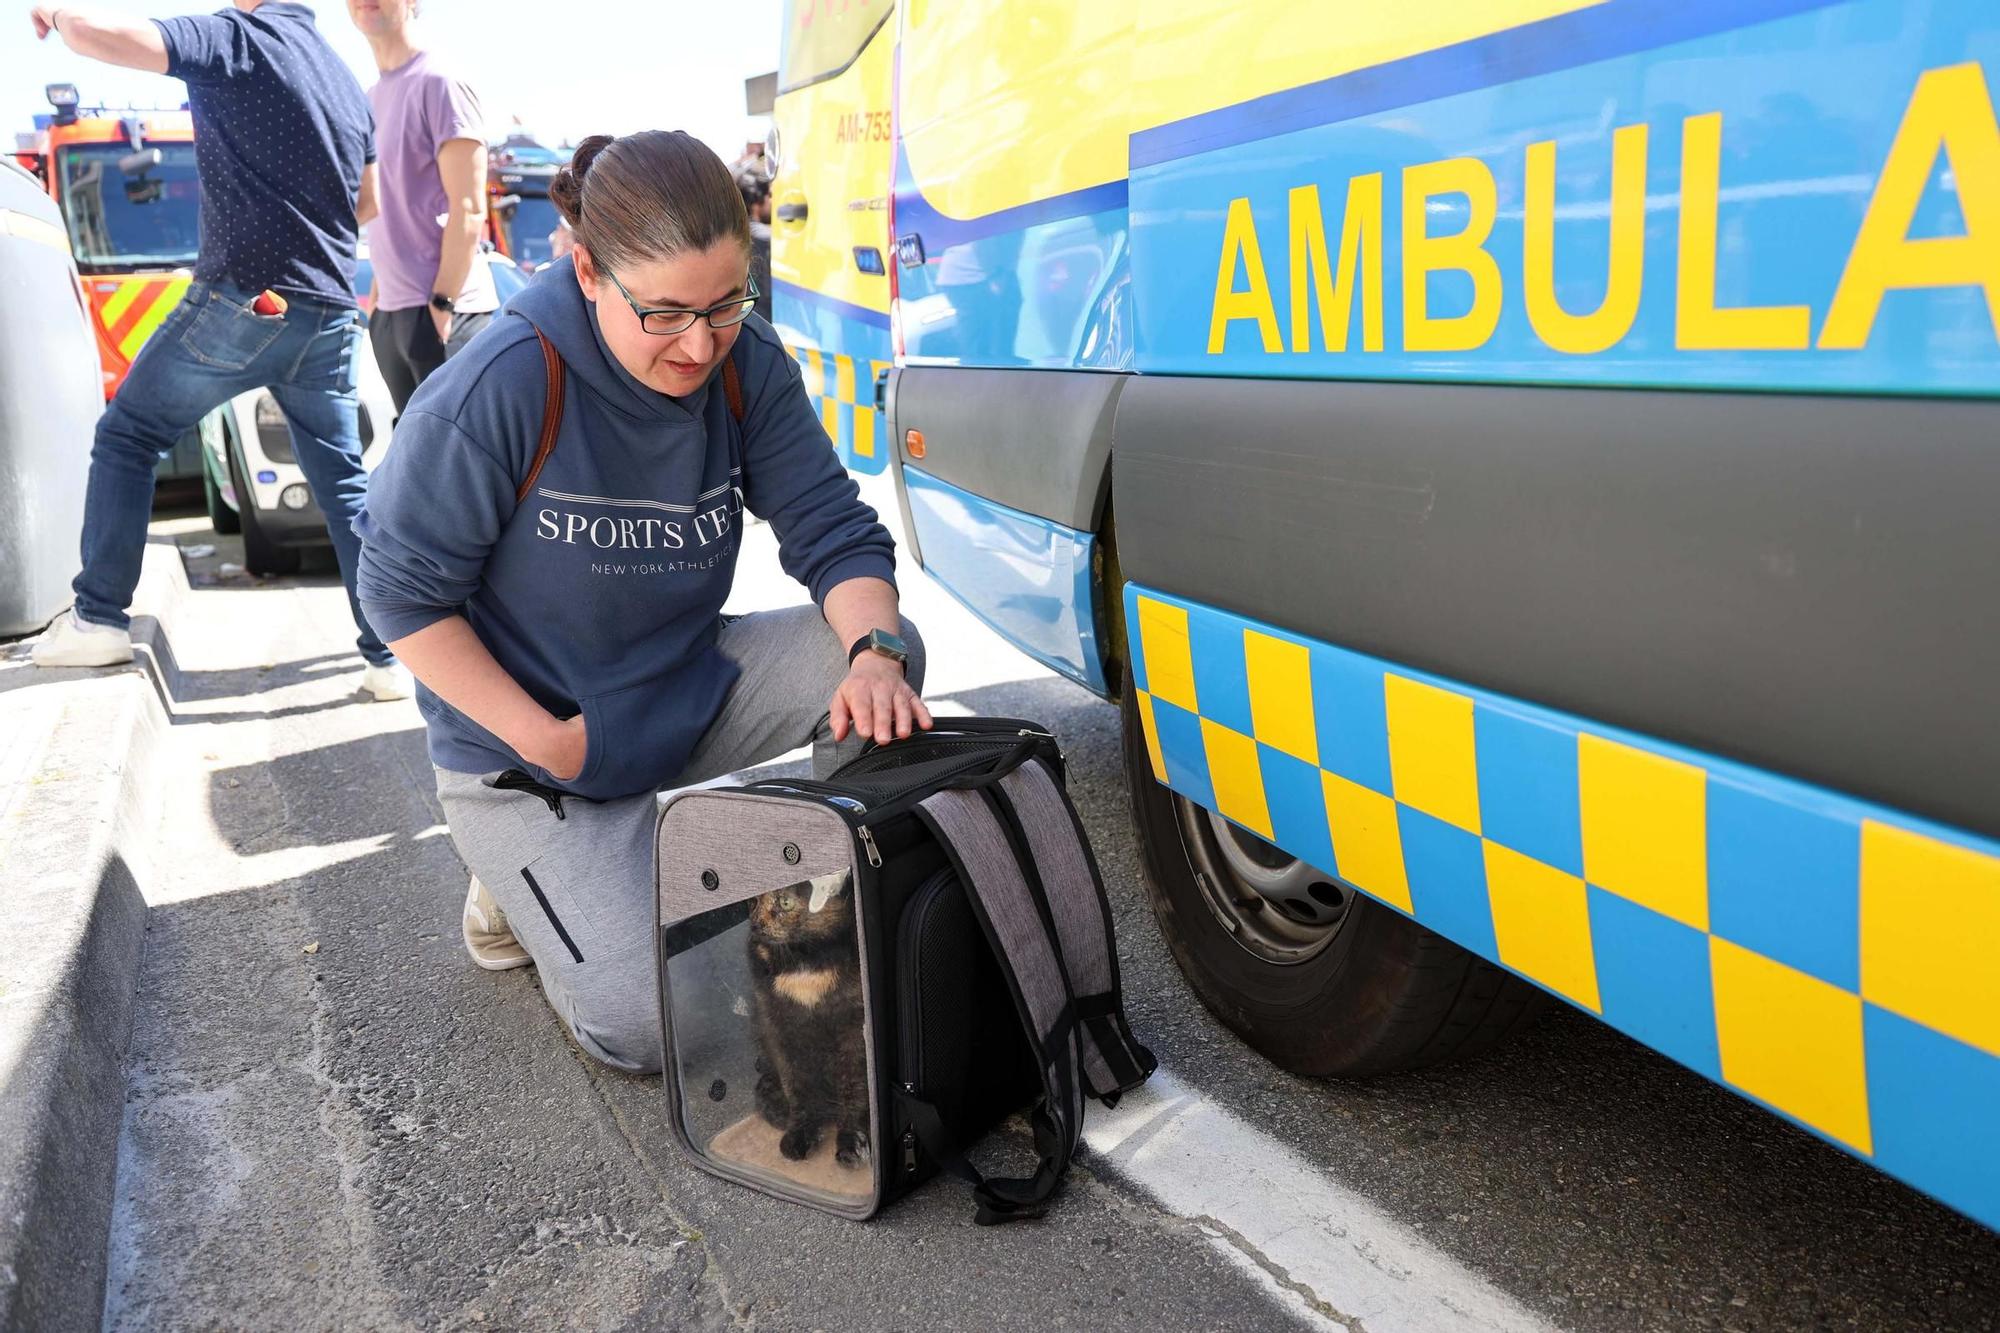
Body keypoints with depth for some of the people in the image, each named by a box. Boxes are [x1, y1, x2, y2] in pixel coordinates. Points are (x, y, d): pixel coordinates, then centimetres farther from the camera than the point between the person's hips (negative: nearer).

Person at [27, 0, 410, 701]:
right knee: (345, 483, 7)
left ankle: (98, 620, 14)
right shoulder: (345, 80, 17)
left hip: (243, 300, -6)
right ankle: (392, 657, 3)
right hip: (331, 315, 6)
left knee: (127, 436, 12)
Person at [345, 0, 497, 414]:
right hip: (390, 313, 8)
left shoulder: (439, 83, -8)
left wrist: (442, 303, -17)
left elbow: (468, 210, -13)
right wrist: (377, 297, 16)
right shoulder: (370, 98, 16)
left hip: (441, 311, -8)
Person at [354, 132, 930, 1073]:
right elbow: (403, 588, -16)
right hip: (526, 747, -4)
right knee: (650, 1030, -14)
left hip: (688, 692, 5)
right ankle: (521, 883, 17)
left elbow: (834, 530, -10)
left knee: (886, 652, -20)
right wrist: (542, 739, -22)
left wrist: (873, 651, -32)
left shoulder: (749, 367, -11)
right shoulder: (498, 391, -25)